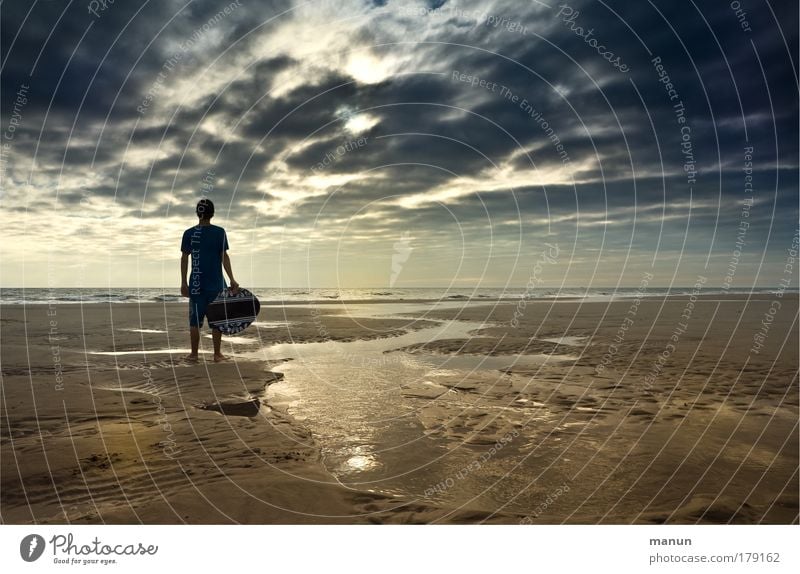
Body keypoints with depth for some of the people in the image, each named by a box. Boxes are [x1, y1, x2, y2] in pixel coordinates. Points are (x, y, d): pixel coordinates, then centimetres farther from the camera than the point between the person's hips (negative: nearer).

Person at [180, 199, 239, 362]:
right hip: (216, 284, -1)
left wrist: (183, 283, 6)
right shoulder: (219, 232, -3)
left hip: (196, 284, 1)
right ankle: (217, 354, 9)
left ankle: (194, 354, 14)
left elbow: (184, 259, 1)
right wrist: (232, 280, -3)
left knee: (195, 319, 9)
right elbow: (224, 257, -6)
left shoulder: (189, 233, 2)